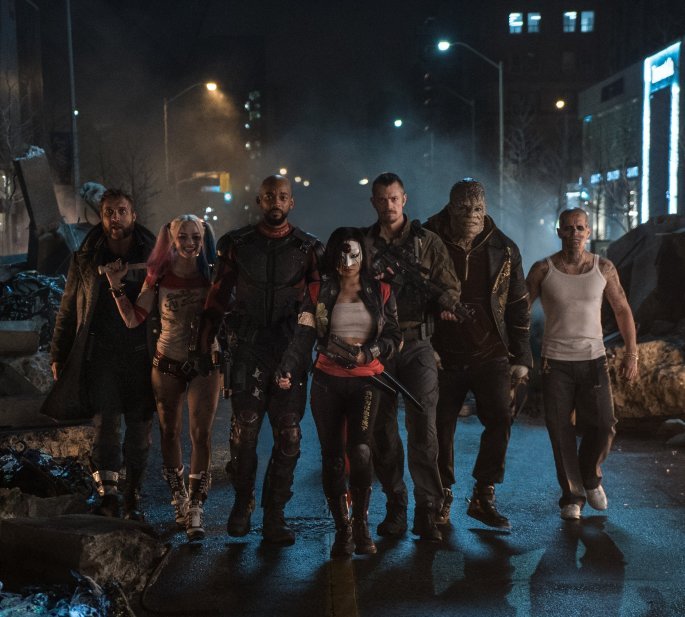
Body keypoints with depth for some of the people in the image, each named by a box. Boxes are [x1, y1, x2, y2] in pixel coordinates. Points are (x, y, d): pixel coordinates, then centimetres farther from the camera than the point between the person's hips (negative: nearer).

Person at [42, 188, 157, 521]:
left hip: (141, 356, 0)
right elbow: (68, 311, 10)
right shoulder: (86, 259, 4)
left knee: (140, 431, 7)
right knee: (106, 424, -9)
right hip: (100, 354, 0)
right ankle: (107, 494, 0)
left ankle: (133, 497, 20)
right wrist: (58, 355, 8)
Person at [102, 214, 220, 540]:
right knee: (169, 432, 11)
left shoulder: (212, 274, -4)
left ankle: (195, 510, 1)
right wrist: (116, 285, -13)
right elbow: (133, 319, -3)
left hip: (204, 363, -1)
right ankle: (178, 499, 29)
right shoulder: (159, 275, -2)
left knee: (201, 435, -5)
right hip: (167, 363, 2)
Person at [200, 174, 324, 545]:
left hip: (291, 351, 1)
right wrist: (205, 342, 4)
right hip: (248, 350, 0)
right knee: (244, 430, -2)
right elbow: (218, 296, 8)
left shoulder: (308, 248, 6)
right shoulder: (237, 245, 6)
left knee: (288, 436, 2)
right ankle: (242, 504, 19)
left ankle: (274, 516, 14)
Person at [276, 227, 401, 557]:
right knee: (332, 455, 3)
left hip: (365, 382, -1)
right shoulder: (318, 293, 6)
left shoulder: (380, 292, 7)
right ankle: (342, 529, 16)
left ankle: (361, 524, 3)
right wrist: (287, 369, -23)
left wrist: (367, 353, -14)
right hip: (327, 381, 1)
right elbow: (303, 336, -6)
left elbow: (394, 337, 4)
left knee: (360, 450, -16)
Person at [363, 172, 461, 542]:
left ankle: (427, 511, -2)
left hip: (417, 345, -2)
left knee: (423, 428, -8)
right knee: (383, 428, 5)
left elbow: (451, 292, 2)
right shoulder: (362, 243, 10)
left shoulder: (428, 242, 6)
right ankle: (394, 507, 17)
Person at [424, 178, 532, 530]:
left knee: (500, 419, -8)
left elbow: (518, 306, 9)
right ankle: (442, 499, 21)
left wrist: (521, 357, 6)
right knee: (441, 428, 4)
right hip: (444, 355, -1)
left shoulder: (503, 250, 4)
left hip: (491, 354, 1)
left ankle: (483, 496, 8)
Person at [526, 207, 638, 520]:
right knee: (561, 432, 0)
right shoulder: (543, 269, -3)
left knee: (602, 426, -6)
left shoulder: (603, 268, 2)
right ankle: (571, 496, 17)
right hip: (555, 362, -1)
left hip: (593, 359, 1)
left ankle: (590, 477, 24)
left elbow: (622, 310, 7)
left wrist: (631, 353, 0)